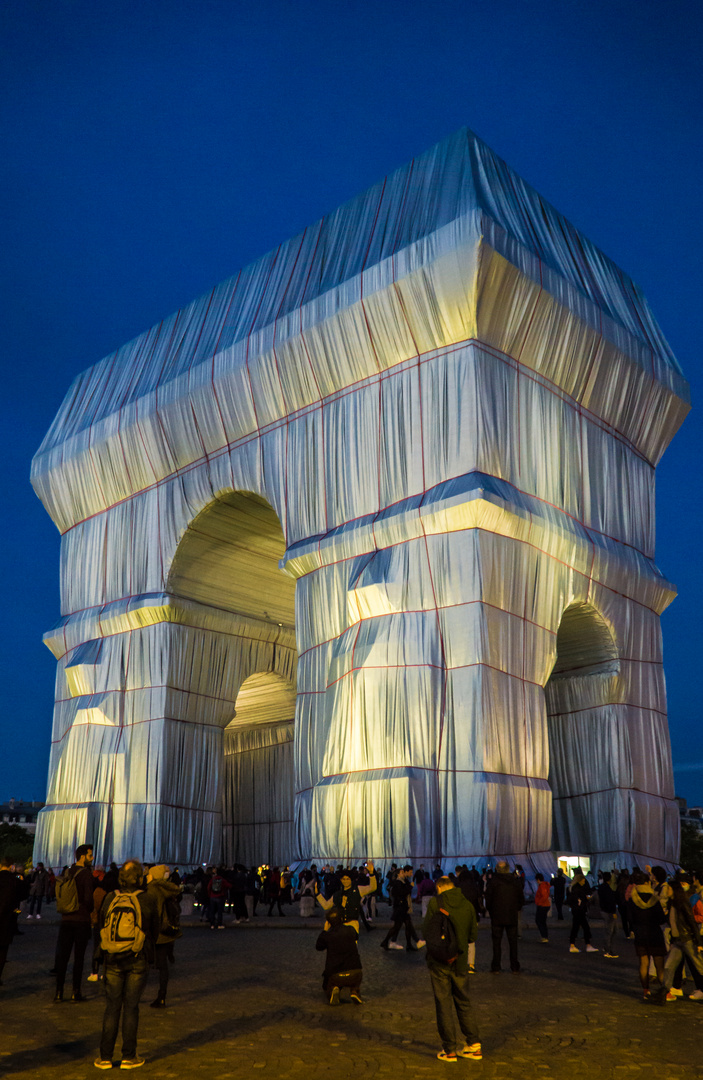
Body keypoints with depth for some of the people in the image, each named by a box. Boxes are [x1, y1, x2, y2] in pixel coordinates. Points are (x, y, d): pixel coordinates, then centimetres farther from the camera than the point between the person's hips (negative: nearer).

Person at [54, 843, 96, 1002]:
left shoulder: (67, 873, 8)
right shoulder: (86, 874, -13)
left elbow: (59, 896, 10)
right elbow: (89, 899, -17)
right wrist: (91, 911, 2)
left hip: (66, 920, 5)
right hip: (82, 920, -5)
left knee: (62, 956, 9)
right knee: (78, 957, 3)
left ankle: (59, 992, 10)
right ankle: (76, 992, 6)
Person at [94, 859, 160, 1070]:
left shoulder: (110, 899, -4)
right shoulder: (148, 900, -10)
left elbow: (101, 927, 9)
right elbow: (154, 931, 3)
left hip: (112, 960, 2)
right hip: (137, 961, -2)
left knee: (111, 1007, 11)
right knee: (131, 1008, 7)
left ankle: (105, 1057, 15)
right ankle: (129, 1057, 13)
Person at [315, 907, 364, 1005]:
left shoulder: (327, 935, -3)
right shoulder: (350, 930, 2)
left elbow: (318, 947, 18)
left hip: (335, 976, -1)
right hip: (355, 975, 1)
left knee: (327, 986, 31)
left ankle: (332, 990, -4)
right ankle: (355, 991, 8)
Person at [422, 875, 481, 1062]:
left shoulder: (435, 903, -12)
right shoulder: (468, 905, -2)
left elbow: (426, 932, -10)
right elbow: (472, 936, 5)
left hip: (439, 961, -3)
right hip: (460, 961, 3)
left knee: (443, 1004, 6)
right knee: (463, 1001, 17)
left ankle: (449, 1050, 10)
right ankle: (473, 1045, 17)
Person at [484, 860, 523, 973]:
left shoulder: (493, 881, -8)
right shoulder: (515, 881, 0)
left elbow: (488, 898, -5)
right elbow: (521, 899, 6)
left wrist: (489, 910, 10)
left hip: (497, 916, -2)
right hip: (512, 917, 2)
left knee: (496, 942, 6)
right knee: (513, 942, 10)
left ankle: (496, 968, 7)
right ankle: (515, 968, 12)